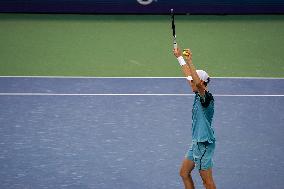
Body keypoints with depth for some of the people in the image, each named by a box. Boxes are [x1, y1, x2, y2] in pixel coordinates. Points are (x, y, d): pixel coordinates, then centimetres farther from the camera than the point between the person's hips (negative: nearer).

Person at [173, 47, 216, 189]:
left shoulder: (206, 97, -19)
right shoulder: (199, 95, 7)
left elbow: (198, 82, -38)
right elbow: (189, 76, 19)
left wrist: (189, 62, -41)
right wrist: (179, 57, 23)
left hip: (204, 144, -10)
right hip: (196, 142, 10)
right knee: (184, 173, 17)